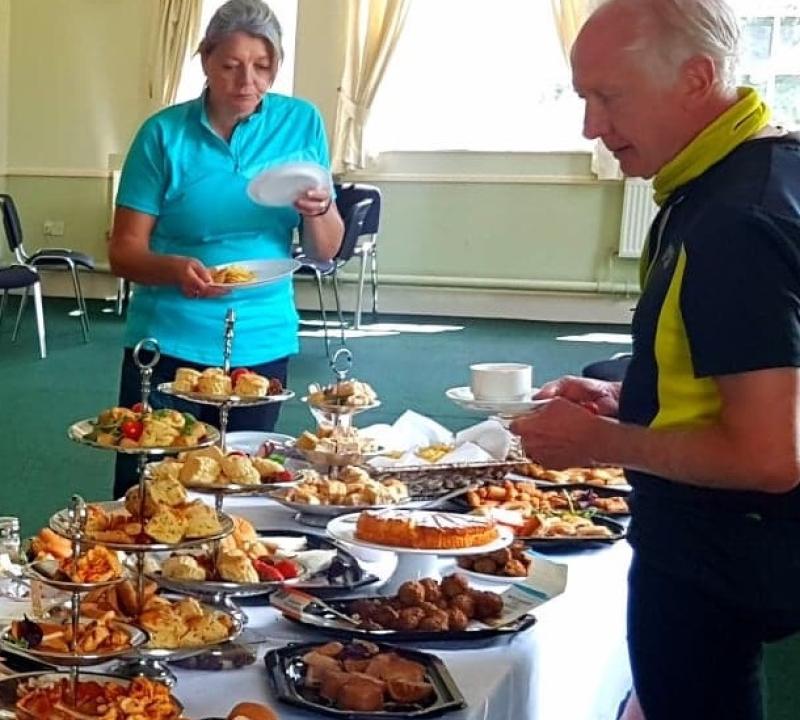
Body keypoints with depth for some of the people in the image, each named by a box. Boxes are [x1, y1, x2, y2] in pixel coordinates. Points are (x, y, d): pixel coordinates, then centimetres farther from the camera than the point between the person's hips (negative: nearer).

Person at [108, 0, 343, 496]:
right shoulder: (165, 133, -5)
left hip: (261, 344, 2)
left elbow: (325, 251, 4)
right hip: (169, 342, -2)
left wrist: (319, 211, -18)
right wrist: (175, 268, -26)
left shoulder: (302, 124, 0)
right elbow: (124, 251, -5)